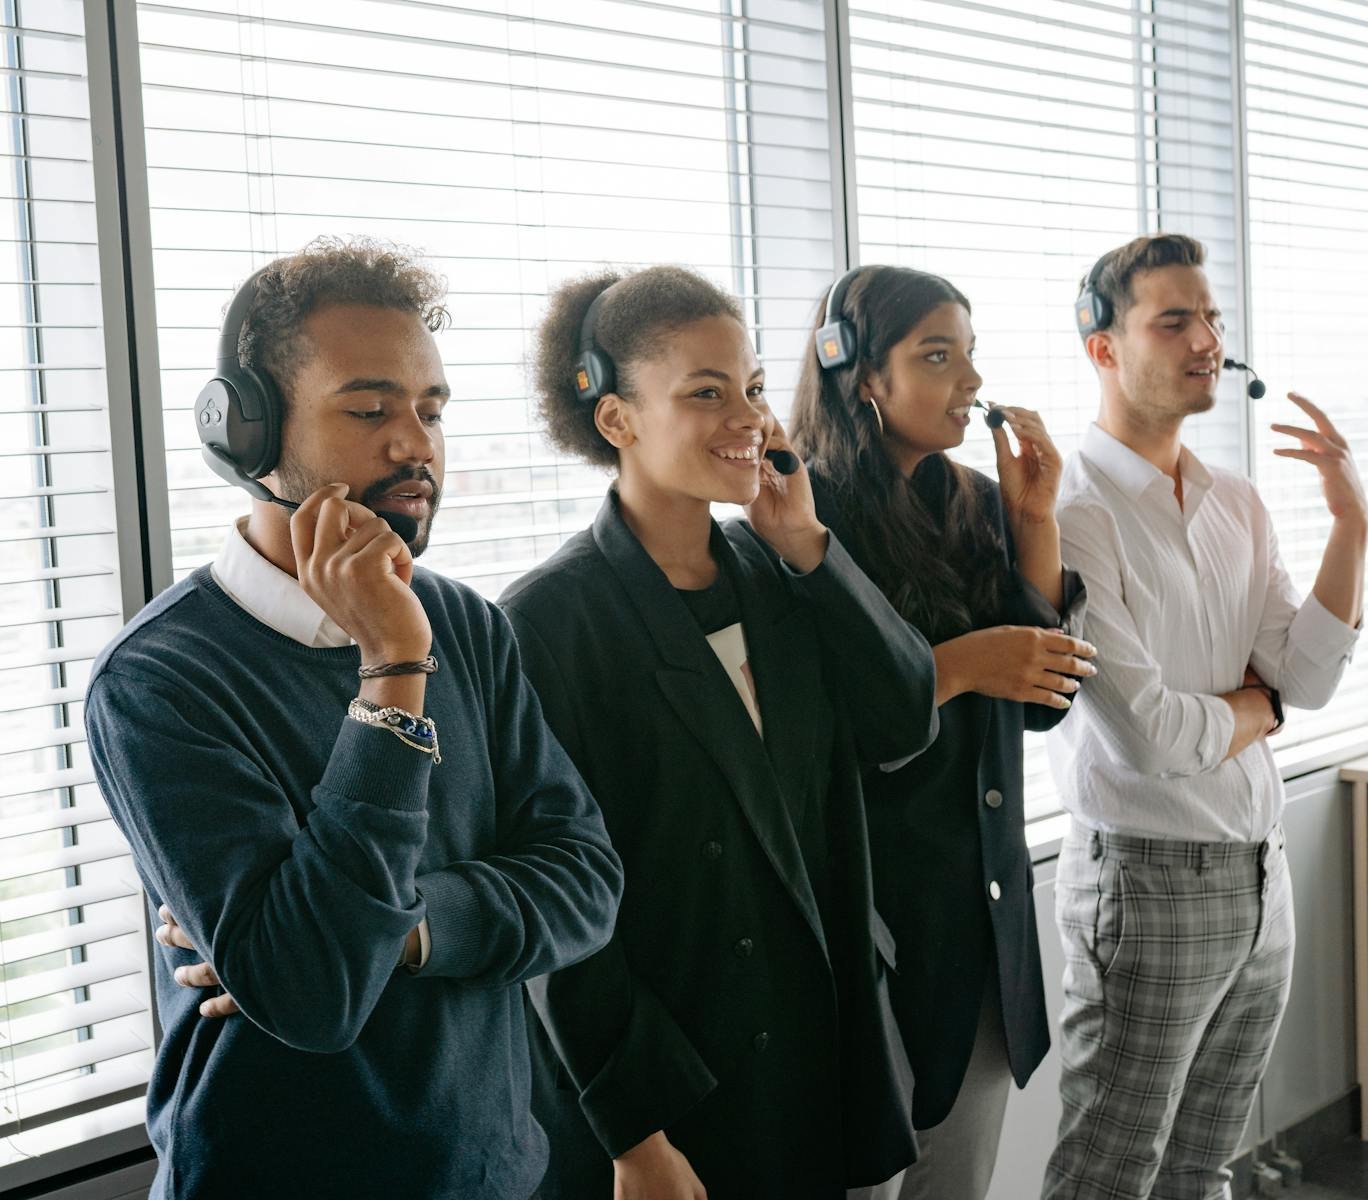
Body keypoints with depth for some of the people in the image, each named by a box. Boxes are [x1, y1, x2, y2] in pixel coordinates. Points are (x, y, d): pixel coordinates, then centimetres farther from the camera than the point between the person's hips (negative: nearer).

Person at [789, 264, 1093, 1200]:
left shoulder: (978, 505, 6)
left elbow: (1043, 698, 4)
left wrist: (1034, 520, -3)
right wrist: (955, 667, -21)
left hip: (987, 901, 6)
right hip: (870, 901, -6)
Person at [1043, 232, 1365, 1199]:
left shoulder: (1238, 505, 8)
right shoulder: (1074, 513, -17)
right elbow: (1143, 731, -22)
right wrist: (1259, 707, -2)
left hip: (1262, 871, 7)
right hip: (1150, 879, -7)